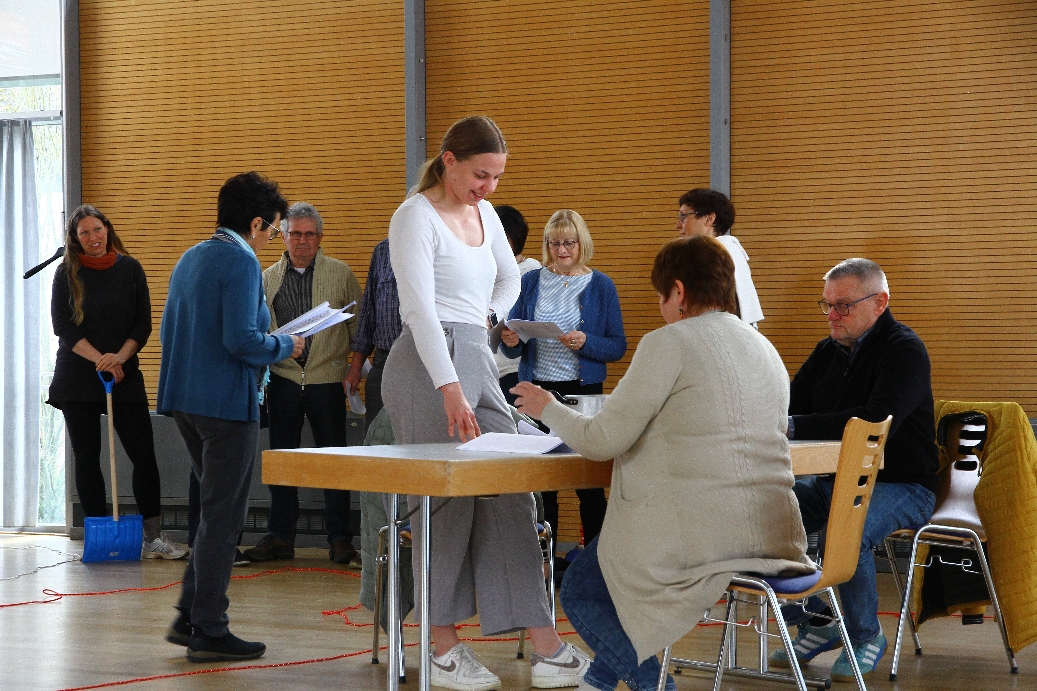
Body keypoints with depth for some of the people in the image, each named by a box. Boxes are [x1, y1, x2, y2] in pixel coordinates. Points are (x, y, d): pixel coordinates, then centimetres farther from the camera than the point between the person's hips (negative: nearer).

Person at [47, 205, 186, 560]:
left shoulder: (130, 269, 3)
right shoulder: (67, 273, 0)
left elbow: (143, 323, 1)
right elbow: (62, 326, -6)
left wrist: (120, 357, -14)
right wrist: (99, 359, -15)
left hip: (125, 374, 1)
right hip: (77, 377, 0)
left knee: (144, 454, -5)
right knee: (87, 458, 2)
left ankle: (153, 537, -2)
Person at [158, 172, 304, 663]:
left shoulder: (190, 258, 14)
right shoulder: (241, 261, -14)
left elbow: (168, 330, 18)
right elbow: (242, 340, -23)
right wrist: (285, 346, -5)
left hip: (185, 400, 9)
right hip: (226, 401, -9)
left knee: (216, 511, 19)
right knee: (223, 517, -1)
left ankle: (189, 616, 18)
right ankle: (209, 632, 3)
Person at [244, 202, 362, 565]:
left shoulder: (340, 274, 5)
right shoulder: (268, 278, 10)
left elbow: (358, 325, 7)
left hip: (327, 380, -2)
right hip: (283, 380, 2)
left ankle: (339, 538, 7)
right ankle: (280, 536, 14)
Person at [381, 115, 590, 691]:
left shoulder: (484, 213, 13)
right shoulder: (417, 216, -10)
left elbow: (509, 279, 32)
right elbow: (419, 308, -21)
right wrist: (450, 389, -29)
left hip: (477, 362, 8)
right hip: (429, 365, -8)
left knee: (510, 494, 1)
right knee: (447, 502, -5)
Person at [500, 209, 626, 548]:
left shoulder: (601, 286, 3)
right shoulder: (531, 282, 8)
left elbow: (618, 346, 0)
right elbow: (513, 347, 10)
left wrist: (586, 342, -17)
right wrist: (510, 342, -13)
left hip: (583, 391, -2)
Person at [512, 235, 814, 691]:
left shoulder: (668, 344, -10)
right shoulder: (765, 349, 14)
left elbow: (602, 440, -8)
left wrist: (548, 409, 10)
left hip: (703, 539, -9)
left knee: (579, 592, 15)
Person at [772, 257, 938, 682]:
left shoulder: (904, 351, -12)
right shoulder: (828, 352, 12)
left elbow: (878, 421, -28)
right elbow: (790, 408, 11)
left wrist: (795, 425, -31)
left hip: (901, 487, -7)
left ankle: (866, 637, -10)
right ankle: (814, 623, -1)